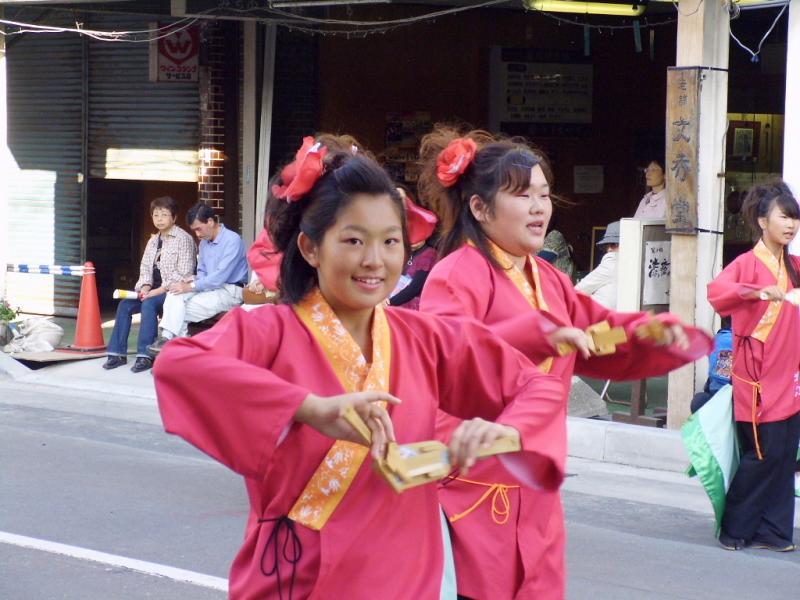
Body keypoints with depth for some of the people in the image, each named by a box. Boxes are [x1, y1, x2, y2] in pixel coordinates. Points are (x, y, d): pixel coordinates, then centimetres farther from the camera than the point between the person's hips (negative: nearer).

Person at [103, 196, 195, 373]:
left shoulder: (183, 239, -7)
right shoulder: (153, 241, 17)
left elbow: (184, 274, -14)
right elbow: (145, 268, 17)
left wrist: (159, 290, -19)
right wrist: (145, 287, -5)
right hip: (154, 290, 7)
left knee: (149, 304, -33)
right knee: (124, 305, -13)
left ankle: (145, 355, -31)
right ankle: (117, 353, -10)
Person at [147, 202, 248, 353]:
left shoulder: (232, 240, -14)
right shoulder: (204, 242, 14)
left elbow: (221, 276, -21)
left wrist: (191, 287, -21)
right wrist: (194, 279, -2)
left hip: (230, 291, -8)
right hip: (210, 287, 8)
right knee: (174, 294, -17)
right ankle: (167, 337, -25)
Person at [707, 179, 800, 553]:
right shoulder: (748, 263, -7)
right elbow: (716, 291, -26)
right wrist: (758, 292, -38)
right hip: (757, 379, -6)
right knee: (764, 453, -6)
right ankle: (735, 528, 7)